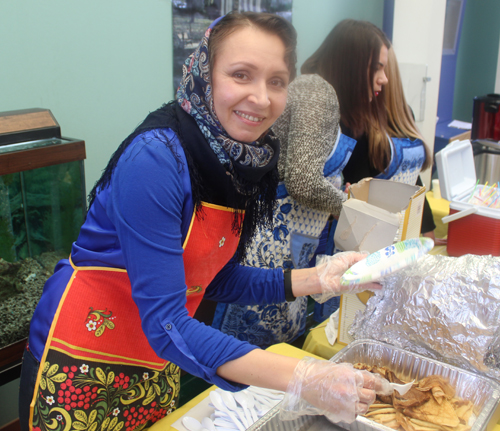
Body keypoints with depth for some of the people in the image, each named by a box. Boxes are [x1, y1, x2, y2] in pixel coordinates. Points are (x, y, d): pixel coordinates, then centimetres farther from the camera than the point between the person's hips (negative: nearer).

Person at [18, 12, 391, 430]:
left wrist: (315, 279, -8)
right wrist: (303, 379, -35)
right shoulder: (155, 157, -27)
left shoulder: (248, 160, -5)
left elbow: (217, 279, 3)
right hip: (84, 363, -6)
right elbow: (164, 323, -29)